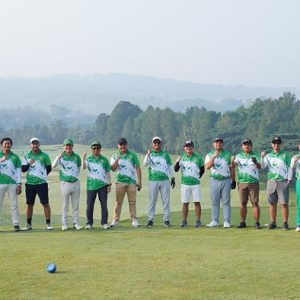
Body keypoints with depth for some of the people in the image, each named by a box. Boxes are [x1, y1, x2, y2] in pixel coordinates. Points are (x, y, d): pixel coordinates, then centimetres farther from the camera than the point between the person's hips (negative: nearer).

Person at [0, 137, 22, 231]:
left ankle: (16, 224, 3)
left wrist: (19, 185, -1)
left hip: (13, 184, 0)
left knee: (14, 205, 0)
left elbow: (18, 171, 7)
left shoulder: (15, 157, 10)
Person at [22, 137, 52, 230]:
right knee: (29, 204, 7)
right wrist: (29, 164, -13)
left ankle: (48, 223, 0)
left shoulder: (44, 155, 3)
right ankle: (29, 224, 15)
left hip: (42, 183, -2)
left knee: (45, 203, -6)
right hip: (29, 183, 2)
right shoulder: (27, 156, 9)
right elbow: (23, 169, 3)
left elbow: (49, 168, 9)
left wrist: (42, 175, 7)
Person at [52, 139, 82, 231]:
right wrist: (59, 156, -31)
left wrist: (77, 177, 10)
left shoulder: (76, 157, 7)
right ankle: (64, 224, 7)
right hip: (65, 183, -3)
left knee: (76, 205, 7)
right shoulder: (61, 157, -2)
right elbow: (54, 165, -19)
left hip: (75, 183, 3)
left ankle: (76, 223, 13)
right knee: (65, 205, 3)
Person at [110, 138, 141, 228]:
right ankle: (115, 220, 2)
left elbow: (138, 168, 8)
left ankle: (134, 220, -1)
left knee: (132, 201, -2)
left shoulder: (132, 155, 10)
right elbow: (113, 169, -3)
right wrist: (117, 159, -19)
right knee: (118, 202, 0)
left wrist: (139, 182, 2)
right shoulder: (115, 156, 11)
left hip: (131, 182, 0)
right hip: (120, 182, 0)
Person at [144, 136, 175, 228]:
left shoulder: (165, 154, 13)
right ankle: (150, 219, 3)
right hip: (153, 180, -1)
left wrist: (172, 178, 9)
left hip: (165, 180, 1)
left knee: (166, 201, 0)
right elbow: (145, 164, -9)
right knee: (152, 200, -1)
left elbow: (170, 166, 14)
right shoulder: (149, 154, 8)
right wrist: (148, 154, -23)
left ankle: (166, 220, 3)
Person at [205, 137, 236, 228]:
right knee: (215, 202, 2)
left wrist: (233, 181, 6)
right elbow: (207, 166, -11)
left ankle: (226, 221, -2)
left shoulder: (228, 154, 10)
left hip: (226, 180, 0)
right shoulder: (209, 155, 7)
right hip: (214, 180, 0)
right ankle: (215, 221, 7)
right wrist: (214, 156, -20)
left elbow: (231, 168, 11)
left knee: (226, 202, -3)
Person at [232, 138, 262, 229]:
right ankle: (242, 222, 12)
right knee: (243, 203, 5)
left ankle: (257, 223, -2)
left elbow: (260, 167, -10)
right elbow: (233, 165, -7)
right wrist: (233, 161, -31)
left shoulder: (255, 155, 4)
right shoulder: (239, 156, 9)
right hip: (242, 182, 2)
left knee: (255, 203, -5)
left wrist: (256, 162, -33)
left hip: (253, 182, -2)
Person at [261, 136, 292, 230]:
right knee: (272, 203, 6)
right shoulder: (268, 156, 12)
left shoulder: (285, 155, 5)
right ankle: (273, 222, 11)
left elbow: (289, 168, 4)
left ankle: (285, 223, -1)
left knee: (284, 203, -5)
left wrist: (289, 180, -5)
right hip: (271, 181, 3)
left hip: (282, 182, -3)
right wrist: (262, 157, -19)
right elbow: (263, 166, -2)